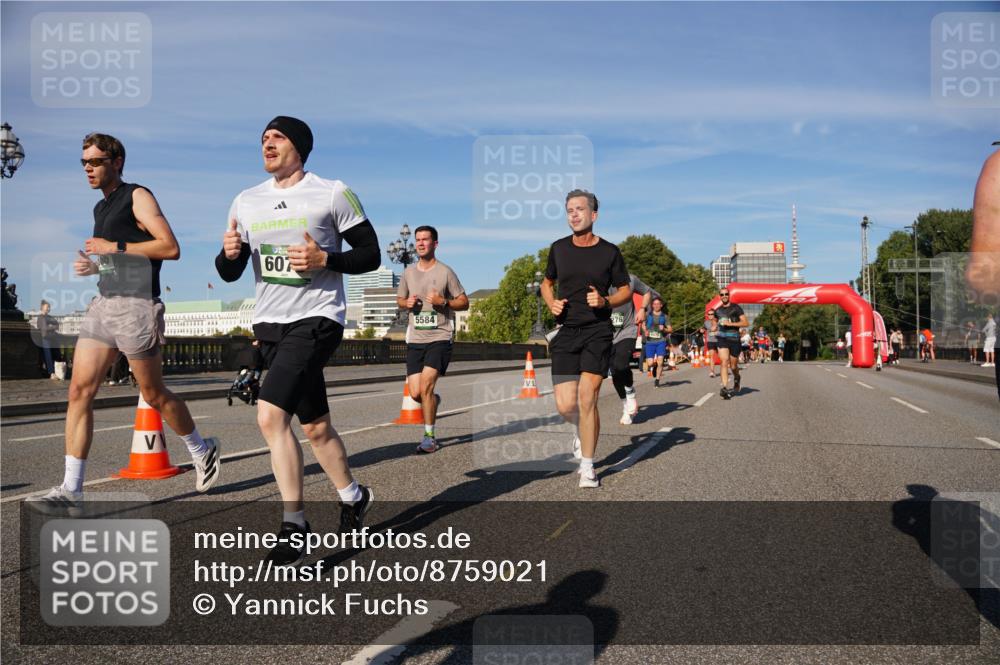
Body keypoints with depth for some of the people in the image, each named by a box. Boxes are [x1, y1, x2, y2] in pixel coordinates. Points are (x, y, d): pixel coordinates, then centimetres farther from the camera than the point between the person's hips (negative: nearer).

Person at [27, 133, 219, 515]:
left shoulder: (137, 196, -4)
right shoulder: (101, 208, 20)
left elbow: (170, 248, -15)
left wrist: (113, 248, -15)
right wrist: (94, 266, 10)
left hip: (136, 306, -7)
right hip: (103, 304, 8)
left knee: (153, 394, 3)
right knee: (79, 390, -3)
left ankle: (203, 451, 26)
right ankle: (71, 491, -2)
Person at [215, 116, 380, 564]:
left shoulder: (333, 194, -3)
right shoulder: (246, 201, 11)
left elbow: (370, 255, -3)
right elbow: (229, 274, 14)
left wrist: (324, 259, -19)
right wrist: (229, 253, -9)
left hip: (316, 320, -6)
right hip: (269, 324, 6)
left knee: (270, 415, -20)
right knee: (315, 426, 13)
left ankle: (294, 529, -8)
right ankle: (352, 495, 35)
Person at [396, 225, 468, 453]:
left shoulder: (445, 272, -2)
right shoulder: (408, 272, 10)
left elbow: (464, 303, 3)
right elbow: (399, 299, 23)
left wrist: (444, 302, -16)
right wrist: (407, 302, -1)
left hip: (439, 338, -4)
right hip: (415, 339, 4)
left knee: (425, 386, -17)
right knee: (415, 393, 0)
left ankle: (429, 437, -3)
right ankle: (433, 401, 37)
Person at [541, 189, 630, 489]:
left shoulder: (609, 252, 1)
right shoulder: (559, 248, 8)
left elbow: (625, 290, 9)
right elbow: (547, 282, 22)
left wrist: (605, 301, -11)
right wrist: (551, 303, 1)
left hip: (598, 331, -2)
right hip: (566, 332, 3)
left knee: (587, 397, -14)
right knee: (565, 405, -5)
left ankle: (587, 468, 1)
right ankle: (583, 430, 33)